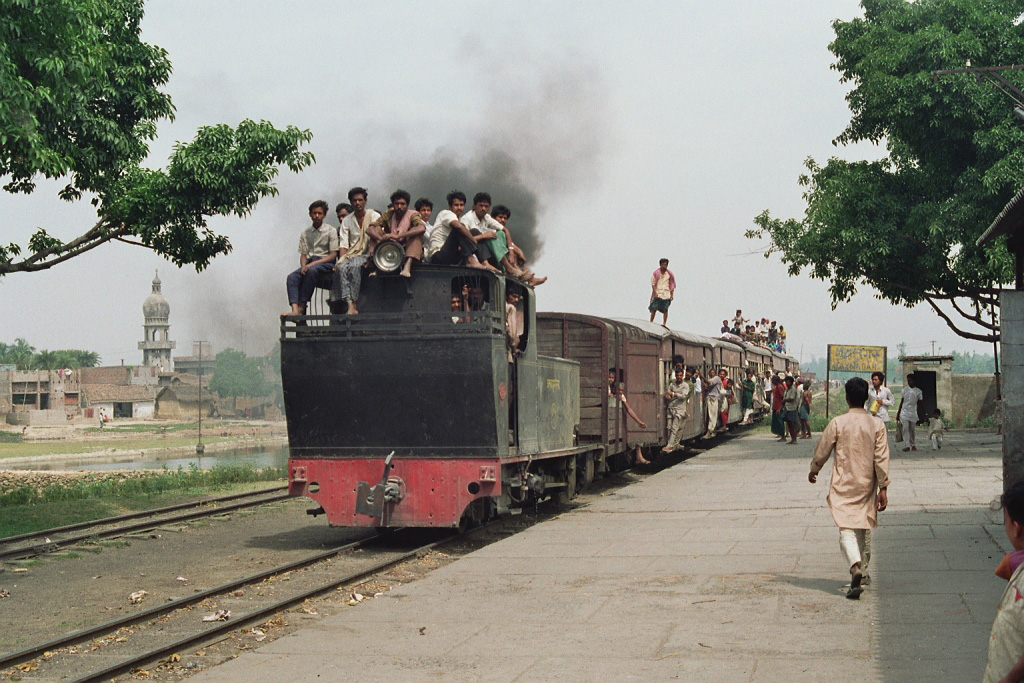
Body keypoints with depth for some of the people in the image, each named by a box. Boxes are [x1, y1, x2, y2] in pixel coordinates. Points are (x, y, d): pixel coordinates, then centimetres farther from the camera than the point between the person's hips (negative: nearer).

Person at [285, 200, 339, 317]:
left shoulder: (330, 231, 3)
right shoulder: (305, 234, 18)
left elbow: (333, 255, -4)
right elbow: (303, 254, 15)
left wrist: (312, 264, -15)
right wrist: (303, 266, -10)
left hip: (325, 263, -4)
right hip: (309, 263, 4)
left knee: (312, 270, -38)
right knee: (292, 277, -26)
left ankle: (302, 306, -35)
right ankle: (295, 309, -41)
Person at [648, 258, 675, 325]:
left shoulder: (669, 274, 8)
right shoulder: (656, 273, 2)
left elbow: (672, 285, 12)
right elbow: (653, 284, 0)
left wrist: (672, 295, 4)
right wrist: (655, 293, -11)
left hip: (666, 294, 2)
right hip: (657, 294, -1)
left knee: (665, 309, -4)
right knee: (654, 308, -6)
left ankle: (664, 324, -2)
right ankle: (651, 322, 0)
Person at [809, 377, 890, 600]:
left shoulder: (837, 423, -7)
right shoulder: (877, 425, -3)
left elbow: (822, 451, 0)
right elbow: (881, 459, -5)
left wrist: (814, 471, 19)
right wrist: (883, 488, -2)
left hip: (843, 485, -3)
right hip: (867, 485, 3)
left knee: (846, 529, -7)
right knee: (864, 530, 18)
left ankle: (855, 567, -31)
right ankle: (863, 574, 29)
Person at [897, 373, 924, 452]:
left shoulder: (918, 391, 4)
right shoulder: (904, 390, 6)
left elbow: (920, 403, 8)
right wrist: (898, 413, 11)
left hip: (913, 413, 0)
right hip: (904, 412, 0)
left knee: (912, 430, 4)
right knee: (905, 428, -13)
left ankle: (913, 445, 15)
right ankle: (907, 445, -18)